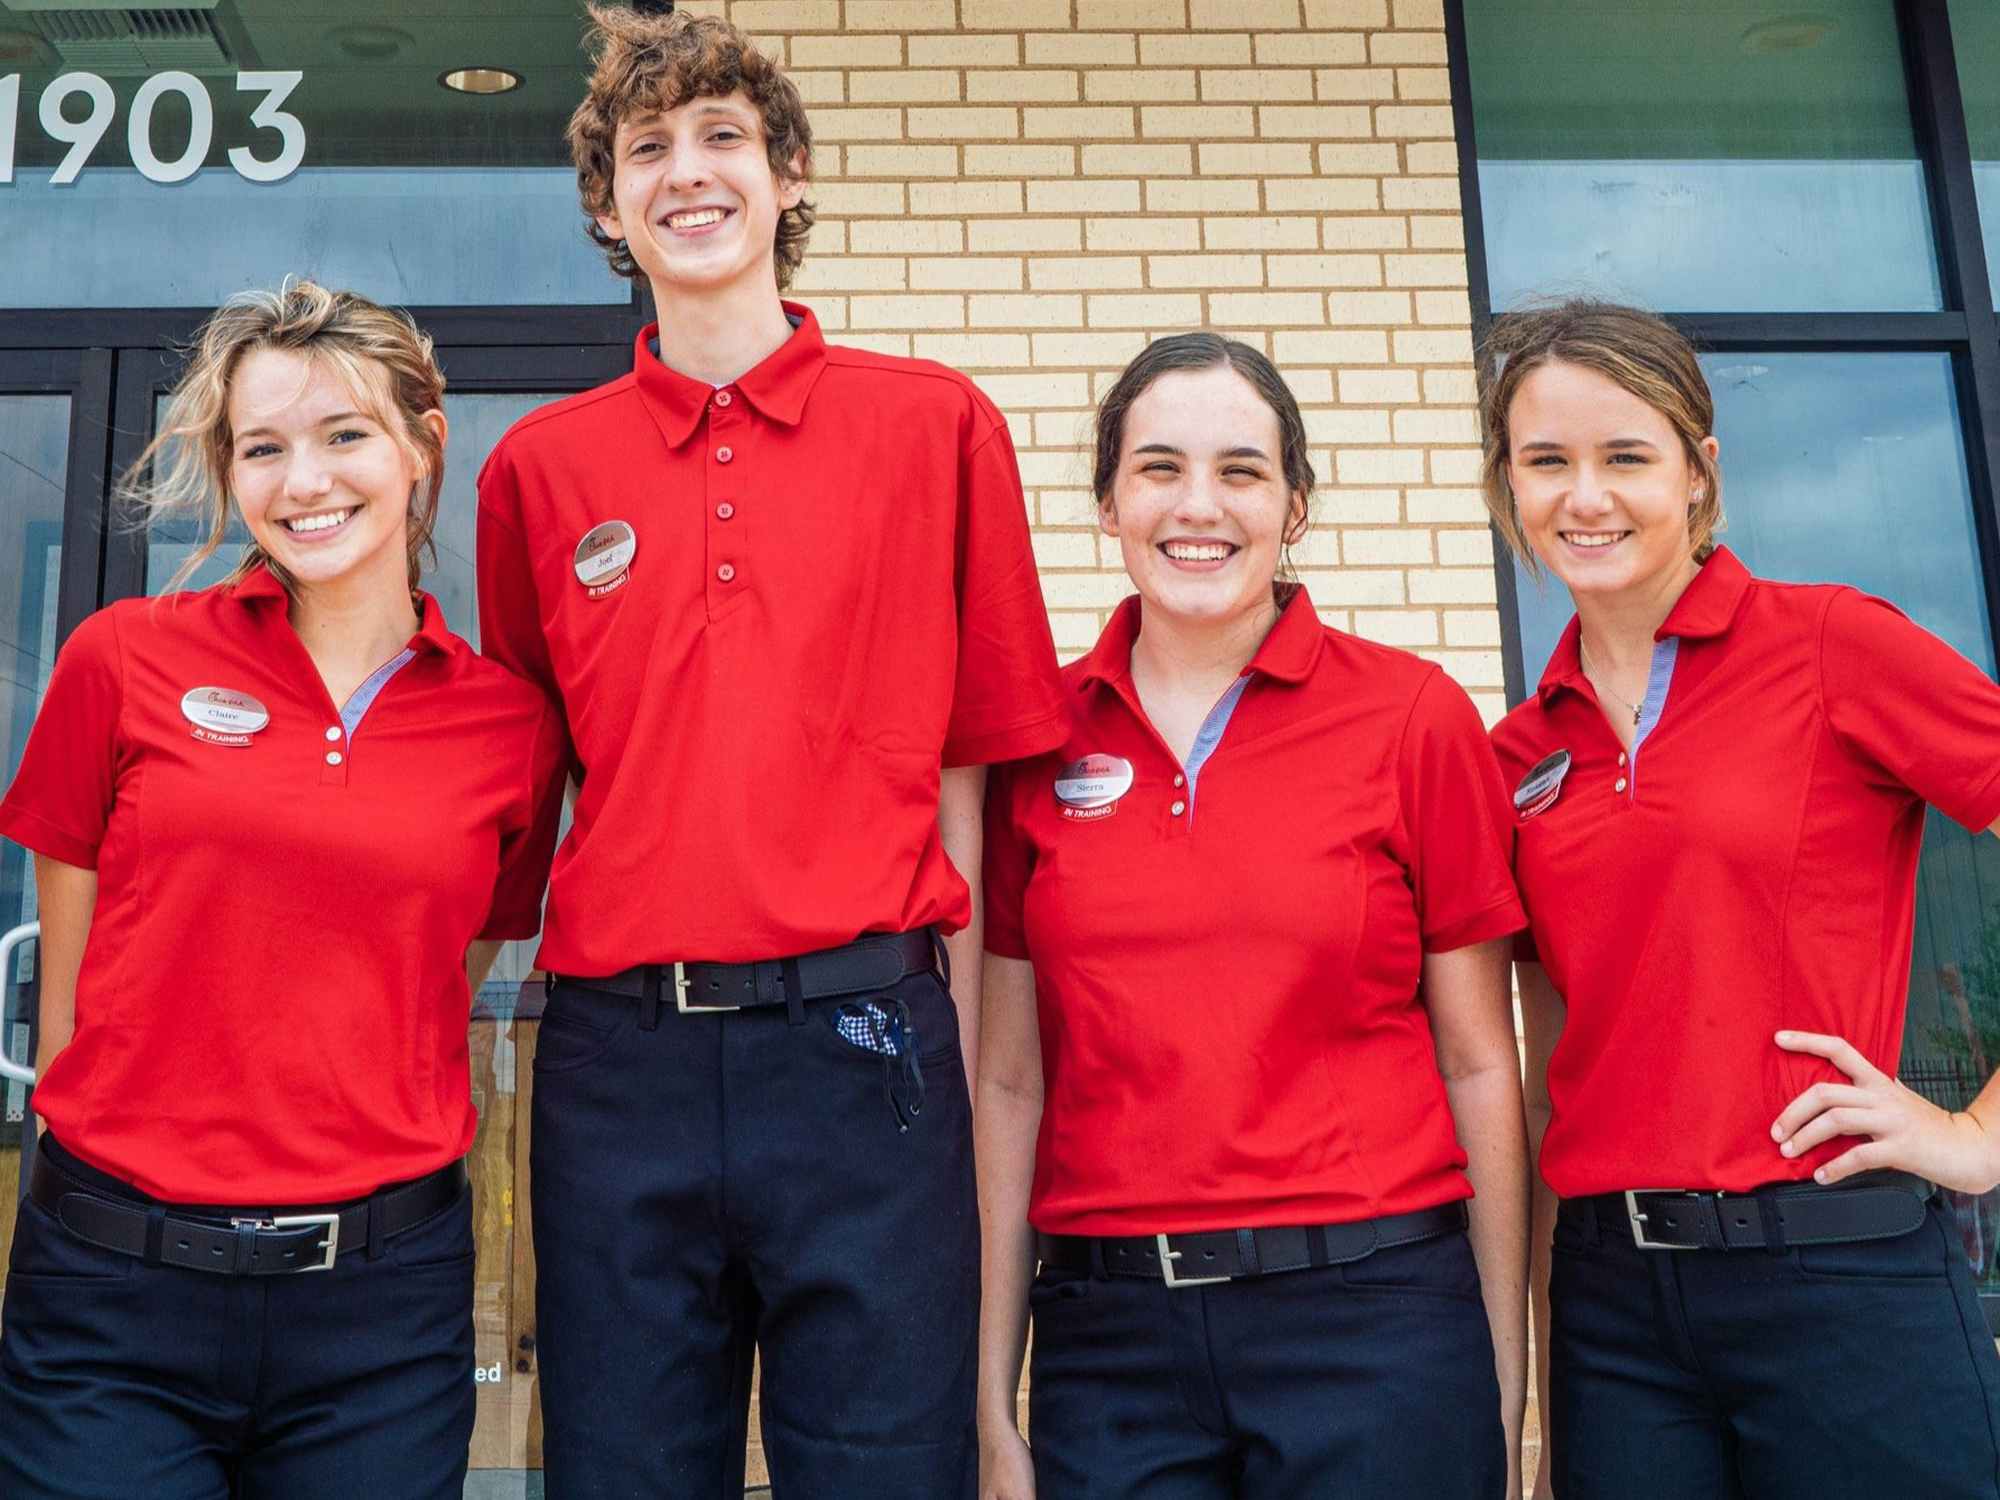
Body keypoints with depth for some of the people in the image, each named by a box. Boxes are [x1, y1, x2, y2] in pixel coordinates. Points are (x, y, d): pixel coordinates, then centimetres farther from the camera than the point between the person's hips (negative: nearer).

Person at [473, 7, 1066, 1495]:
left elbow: (970, 758, 3)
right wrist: (579, 1004, 6)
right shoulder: (539, 465, 10)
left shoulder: (937, 424, 4)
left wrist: (947, 1034, -2)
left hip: (860, 1038, -2)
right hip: (616, 1051, 2)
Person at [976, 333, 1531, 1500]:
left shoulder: (1416, 716, -3)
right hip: (1106, 1337, 2)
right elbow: (1011, 1080, 4)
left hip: (1374, 1316, -1)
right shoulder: (1037, 737, 2)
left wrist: (1507, 1400, 2)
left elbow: (1479, 1066, 0)